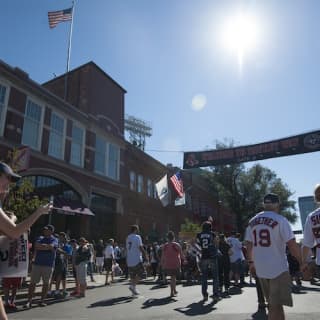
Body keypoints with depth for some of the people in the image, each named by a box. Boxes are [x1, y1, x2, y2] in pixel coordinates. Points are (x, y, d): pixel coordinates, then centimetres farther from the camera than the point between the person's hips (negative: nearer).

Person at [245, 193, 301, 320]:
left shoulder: (252, 221, 7)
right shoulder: (280, 220, -12)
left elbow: (249, 245, 11)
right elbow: (292, 245, -16)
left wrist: (251, 262, 21)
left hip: (260, 269, 6)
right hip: (278, 268, -6)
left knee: (274, 304, 21)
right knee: (275, 305, -1)